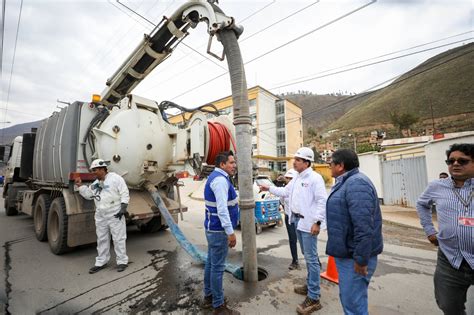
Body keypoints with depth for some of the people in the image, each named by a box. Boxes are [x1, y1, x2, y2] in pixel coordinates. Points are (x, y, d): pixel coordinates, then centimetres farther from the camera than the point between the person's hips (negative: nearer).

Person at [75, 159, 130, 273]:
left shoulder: (115, 178, -11)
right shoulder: (95, 183, 13)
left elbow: (124, 194, -14)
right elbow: (88, 194, 21)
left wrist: (123, 208, -20)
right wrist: (80, 185, 10)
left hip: (115, 215, -7)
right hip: (100, 217, 7)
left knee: (118, 239, 1)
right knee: (102, 239, 16)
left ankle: (122, 261, 14)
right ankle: (101, 262, 31)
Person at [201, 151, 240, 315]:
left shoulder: (216, 177, 12)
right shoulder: (220, 179, -21)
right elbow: (222, 209, -26)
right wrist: (231, 232, -22)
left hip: (213, 228, 10)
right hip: (219, 230, -10)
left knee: (211, 263, 20)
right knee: (217, 267, 3)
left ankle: (208, 297, 35)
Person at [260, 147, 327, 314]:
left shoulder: (315, 178, -15)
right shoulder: (297, 178, 12)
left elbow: (322, 201, -19)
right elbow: (285, 191, 20)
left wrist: (317, 222, -22)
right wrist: (269, 188, 15)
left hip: (309, 223, -9)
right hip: (297, 221, 9)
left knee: (311, 258, -1)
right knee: (307, 256, 21)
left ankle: (314, 298, 10)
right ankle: (310, 285, 37)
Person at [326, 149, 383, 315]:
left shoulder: (356, 183, -22)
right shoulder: (346, 182, 11)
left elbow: (363, 226, -28)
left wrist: (361, 259, -24)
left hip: (354, 256, -10)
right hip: (346, 253, 10)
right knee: (347, 297, 23)